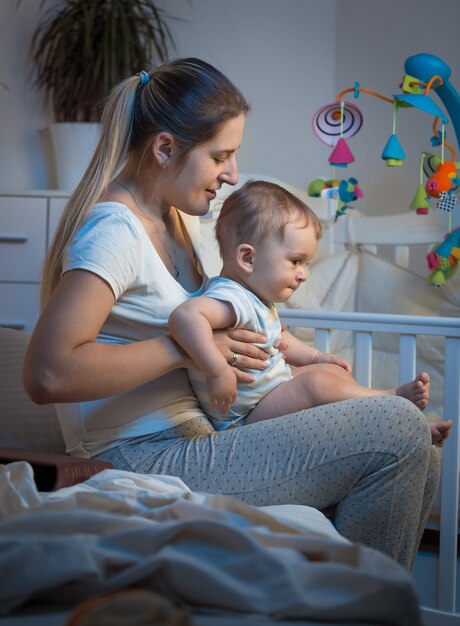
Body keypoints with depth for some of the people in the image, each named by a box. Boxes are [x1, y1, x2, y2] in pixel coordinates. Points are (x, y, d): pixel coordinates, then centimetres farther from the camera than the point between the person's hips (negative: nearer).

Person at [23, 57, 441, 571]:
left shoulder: (177, 218, 14)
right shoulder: (116, 229, -17)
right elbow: (47, 374, -30)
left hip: (195, 438, 10)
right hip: (147, 461, -10)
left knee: (420, 468, 3)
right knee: (398, 432, -17)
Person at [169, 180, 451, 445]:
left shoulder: (258, 298, 9)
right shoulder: (233, 298, -28)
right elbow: (185, 316, -48)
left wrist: (316, 357, 19)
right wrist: (219, 372, -48)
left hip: (270, 390, 11)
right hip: (244, 418, -11)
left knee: (332, 371, 12)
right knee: (317, 383, -26)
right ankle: (392, 398, -6)